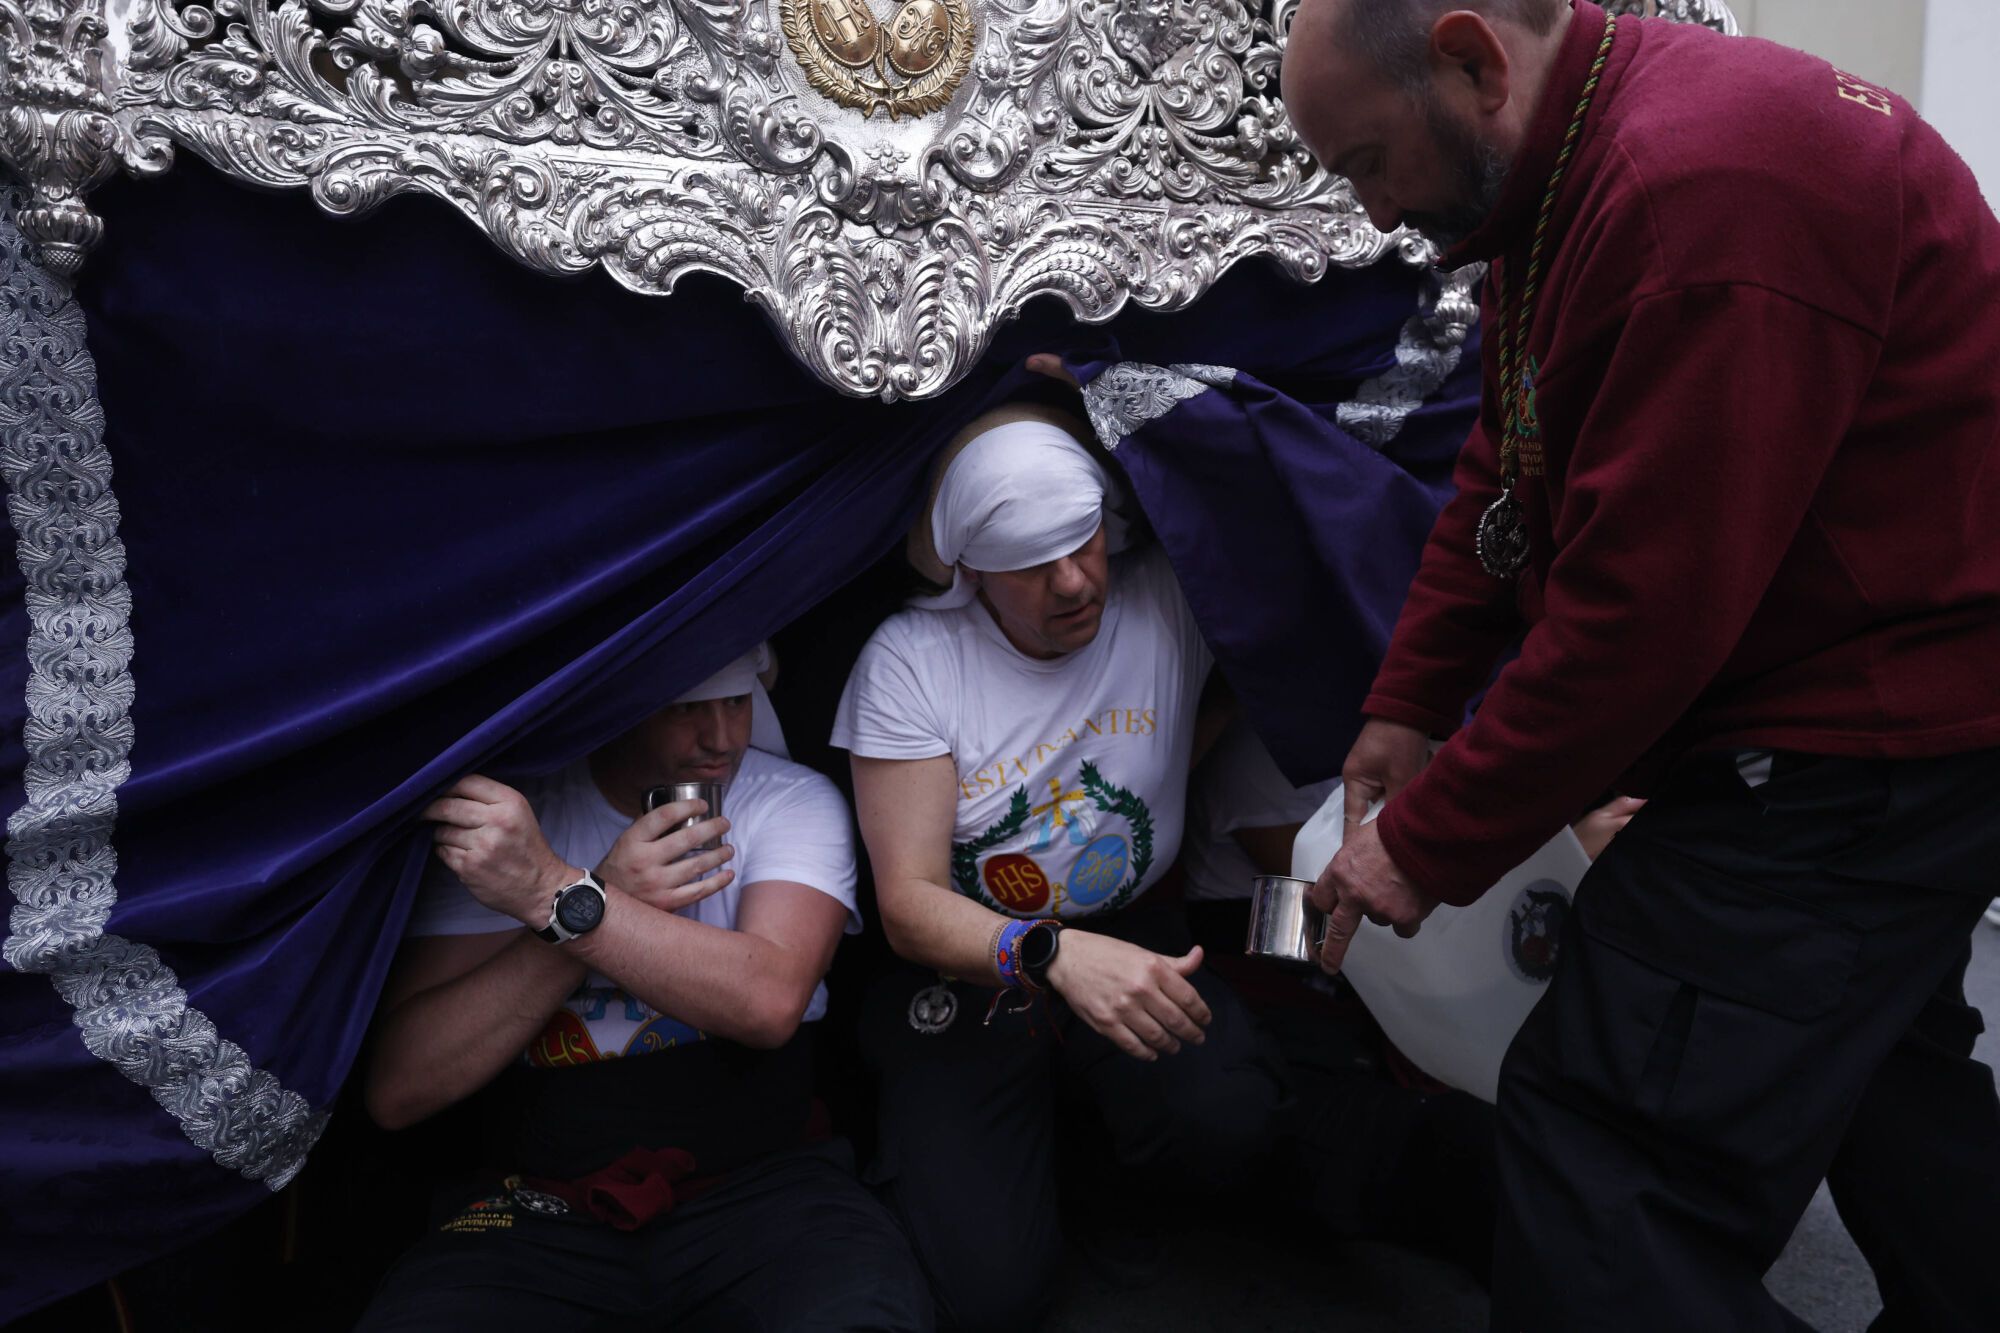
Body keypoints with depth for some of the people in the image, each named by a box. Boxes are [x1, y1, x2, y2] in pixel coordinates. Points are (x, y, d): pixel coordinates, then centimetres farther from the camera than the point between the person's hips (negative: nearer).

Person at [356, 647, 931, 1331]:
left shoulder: (796, 800, -1)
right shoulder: (503, 822, 0)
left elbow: (769, 1002, -20)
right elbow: (397, 1089, -10)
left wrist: (557, 896, -27)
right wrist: (606, 895, -18)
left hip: (761, 1184, -1)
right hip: (544, 1205, 2)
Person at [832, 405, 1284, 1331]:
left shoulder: (1168, 602, -9)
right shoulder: (910, 660, -14)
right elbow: (909, 904, -17)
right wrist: (1056, 954, -36)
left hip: (1128, 933, 2)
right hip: (968, 969, -1)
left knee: (1225, 1118, -31)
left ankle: (1105, 1175, 7)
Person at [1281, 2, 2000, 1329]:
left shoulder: (1711, 188, -27)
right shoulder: (1561, 183, 6)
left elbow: (1641, 607, -28)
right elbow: (1503, 481, 12)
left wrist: (1432, 846, -18)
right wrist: (1407, 705, 9)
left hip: (1871, 733, -11)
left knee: (1612, 1158, -12)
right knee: (1881, 1046, 28)